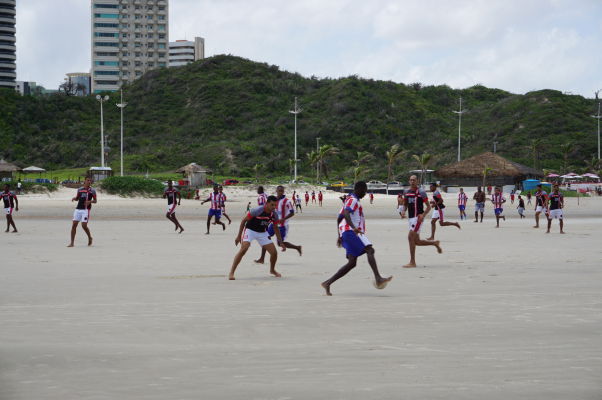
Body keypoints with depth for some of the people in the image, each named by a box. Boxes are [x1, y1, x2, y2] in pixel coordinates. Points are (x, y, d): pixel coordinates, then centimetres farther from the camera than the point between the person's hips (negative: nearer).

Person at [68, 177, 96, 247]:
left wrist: (90, 201, -16)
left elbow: (95, 201, 4)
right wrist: (74, 198, 2)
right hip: (78, 209, 4)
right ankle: (72, 242, 0)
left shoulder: (92, 190, 3)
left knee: (84, 225, -10)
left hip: (86, 210, -4)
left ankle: (90, 238, 18)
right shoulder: (80, 189, 13)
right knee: (74, 225, -4)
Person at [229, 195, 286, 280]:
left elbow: (276, 229, 8)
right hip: (250, 230, -5)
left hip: (263, 233, 5)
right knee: (243, 249, -26)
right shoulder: (257, 211, -26)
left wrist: (281, 243, 7)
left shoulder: (274, 215, -9)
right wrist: (239, 236, -16)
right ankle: (231, 272, -20)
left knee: (274, 252, -1)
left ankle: (272, 270, 30)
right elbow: (244, 220, -16)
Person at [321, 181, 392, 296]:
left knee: (352, 263, 5)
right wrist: (353, 227, -38)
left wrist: (339, 236, 32)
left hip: (345, 234, 10)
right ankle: (378, 279, -38)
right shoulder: (353, 200, -4)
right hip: (351, 232, -10)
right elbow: (346, 213, -24)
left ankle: (327, 283, 3)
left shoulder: (350, 200, 27)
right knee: (370, 250, -22)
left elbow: (339, 218, 31)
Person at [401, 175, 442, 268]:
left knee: (411, 237, -16)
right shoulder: (406, 192, 11)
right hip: (410, 218, 7)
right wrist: (404, 212, 3)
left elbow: (428, 207, -3)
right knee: (417, 241, 9)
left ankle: (412, 262, -12)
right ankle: (435, 243, 33)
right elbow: (405, 204, 24)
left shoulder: (421, 192, -5)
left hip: (418, 218, -7)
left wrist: (423, 214, -19)